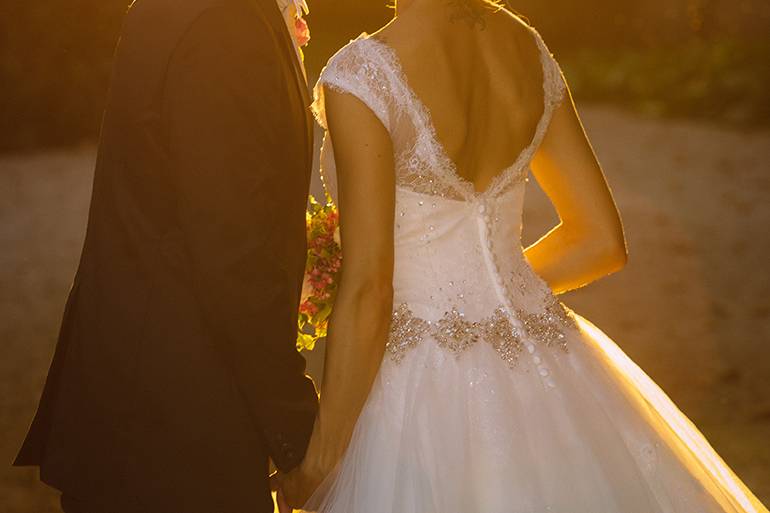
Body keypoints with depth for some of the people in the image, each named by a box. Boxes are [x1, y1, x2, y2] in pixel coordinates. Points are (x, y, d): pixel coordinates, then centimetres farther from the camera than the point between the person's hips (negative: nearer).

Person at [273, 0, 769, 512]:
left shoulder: (363, 76, -19)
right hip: (542, 365, 6)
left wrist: (319, 464, -11)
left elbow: (367, 291, -20)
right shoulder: (527, 47, 0)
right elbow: (601, 242, 7)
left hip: (423, 389, -6)